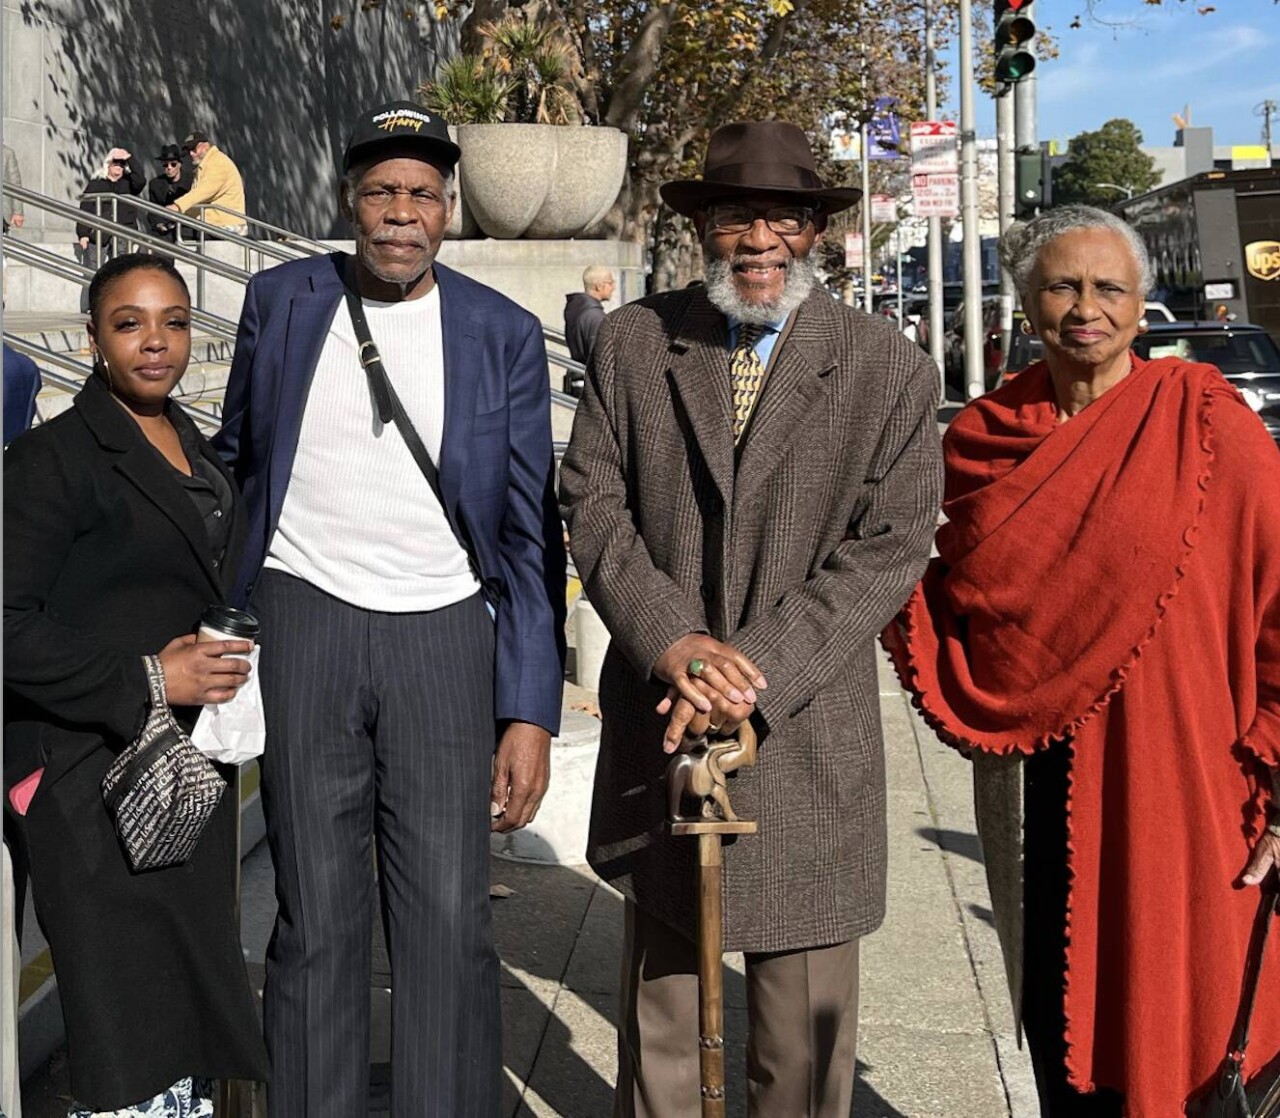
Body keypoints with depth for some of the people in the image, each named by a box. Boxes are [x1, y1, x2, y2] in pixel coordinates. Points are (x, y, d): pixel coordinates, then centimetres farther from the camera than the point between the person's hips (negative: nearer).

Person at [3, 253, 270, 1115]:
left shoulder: (201, 456, 15)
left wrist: (228, 663, 8)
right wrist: (145, 681, -18)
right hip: (98, 776, -7)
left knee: (198, 1033, 13)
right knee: (135, 1042, -4)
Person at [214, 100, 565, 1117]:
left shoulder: (504, 334, 2)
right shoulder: (281, 301, 5)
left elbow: (530, 537, 2)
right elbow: (234, 464, 16)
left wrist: (530, 712, -4)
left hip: (444, 636, 0)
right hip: (302, 623, 1)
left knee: (451, 927, -3)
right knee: (315, 922, 5)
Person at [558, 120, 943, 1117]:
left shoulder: (891, 372, -5)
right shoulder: (633, 342, 2)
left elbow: (889, 550, -9)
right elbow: (592, 498, -1)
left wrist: (757, 664, -18)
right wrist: (671, 640, -15)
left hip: (807, 726, -2)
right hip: (658, 708, 2)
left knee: (806, 1002, 8)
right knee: (660, 971, 17)